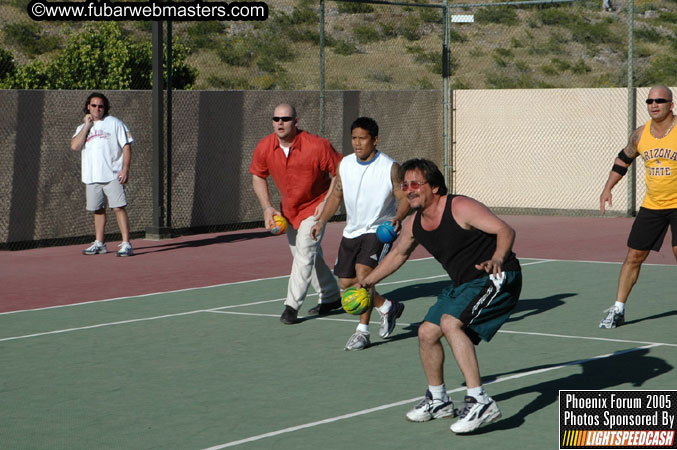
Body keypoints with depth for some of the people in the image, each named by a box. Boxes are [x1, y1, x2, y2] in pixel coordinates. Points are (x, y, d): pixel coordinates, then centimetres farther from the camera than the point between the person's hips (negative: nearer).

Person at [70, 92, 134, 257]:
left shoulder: (114, 123, 3)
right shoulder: (83, 127, 14)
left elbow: (127, 146, -1)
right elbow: (74, 146, -3)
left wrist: (125, 169, -11)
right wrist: (87, 125, -2)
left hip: (113, 176, -4)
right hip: (91, 178, 4)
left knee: (119, 208, -12)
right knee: (98, 210, 11)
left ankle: (126, 244, -14)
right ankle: (99, 244, 22)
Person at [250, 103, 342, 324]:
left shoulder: (317, 146, -25)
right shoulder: (264, 147, -12)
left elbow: (339, 172, -13)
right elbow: (258, 176, 5)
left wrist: (327, 202, -18)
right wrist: (267, 207, -3)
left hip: (315, 206, -6)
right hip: (288, 209, 6)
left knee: (305, 252, -17)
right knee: (307, 255, 15)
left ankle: (292, 306, -15)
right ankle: (331, 297, 32)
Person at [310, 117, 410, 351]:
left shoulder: (389, 167, -13)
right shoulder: (345, 164, 2)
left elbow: (404, 198, -12)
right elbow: (336, 195, 14)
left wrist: (398, 217, -33)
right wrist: (322, 221, 2)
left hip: (380, 230, -6)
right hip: (352, 231, 7)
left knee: (363, 272, -26)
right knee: (346, 283, 7)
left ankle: (362, 331, -14)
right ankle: (387, 307, 31)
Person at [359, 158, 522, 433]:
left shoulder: (460, 208, -21)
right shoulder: (414, 225, 3)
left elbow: (505, 230, -27)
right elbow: (398, 254, 24)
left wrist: (497, 259, -46)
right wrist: (368, 281, 24)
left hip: (496, 278, -9)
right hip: (463, 284, 9)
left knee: (451, 323, -29)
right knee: (427, 333, 11)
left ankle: (480, 403, -30)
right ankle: (438, 400, 34)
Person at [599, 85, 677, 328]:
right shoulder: (640, 135, 1)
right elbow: (623, 159, 18)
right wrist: (608, 188, 12)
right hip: (651, 206, 4)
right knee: (634, 256, 5)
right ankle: (618, 310, 14)